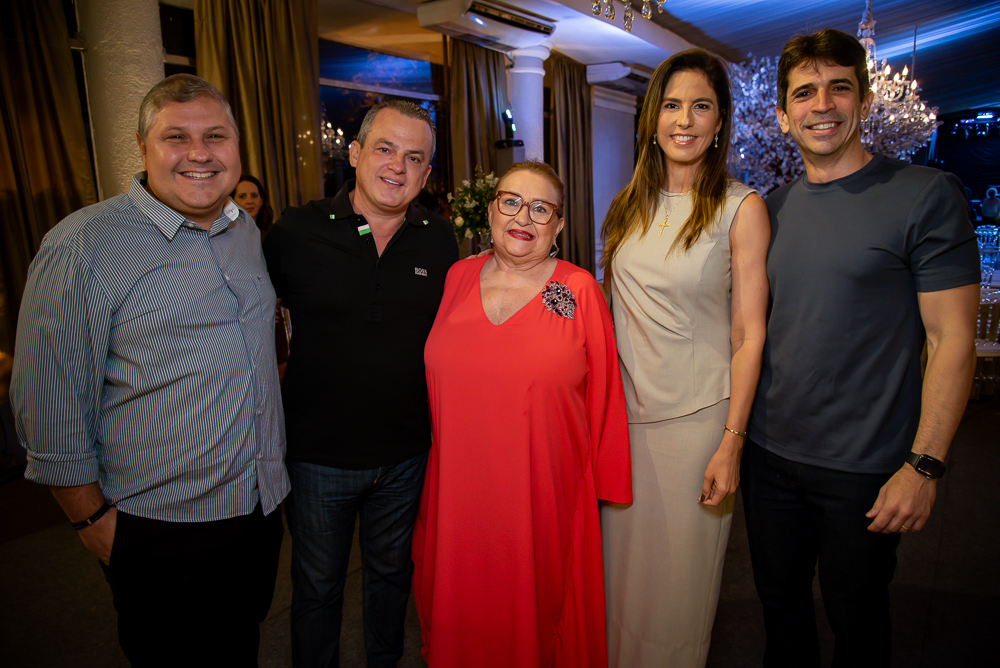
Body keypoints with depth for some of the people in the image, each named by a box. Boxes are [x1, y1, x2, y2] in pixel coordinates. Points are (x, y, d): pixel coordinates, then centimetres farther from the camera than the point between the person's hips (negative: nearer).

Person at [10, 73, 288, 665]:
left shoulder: (246, 230, 4)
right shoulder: (84, 248, -17)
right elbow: (51, 411, -14)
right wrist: (94, 518, -9)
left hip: (261, 507, 6)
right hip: (162, 532, -5)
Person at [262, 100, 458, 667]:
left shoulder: (440, 241, -4)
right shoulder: (295, 231, -11)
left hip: (406, 455, 2)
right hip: (318, 455, -2)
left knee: (392, 571, 24)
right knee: (317, 587, 19)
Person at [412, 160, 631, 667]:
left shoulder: (579, 290, -6)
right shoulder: (457, 278, 2)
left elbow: (601, 395, -3)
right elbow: (441, 385, 10)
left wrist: (602, 482, -1)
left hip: (546, 496, -2)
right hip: (461, 493, 3)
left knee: (540, 612, 17)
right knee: (463, 619, 20)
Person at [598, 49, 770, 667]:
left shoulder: (741, 208, -7)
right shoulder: (630, 206, 6)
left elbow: (749, 334, -9)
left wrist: (731, 443, -12)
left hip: (696, 417, -4)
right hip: (623, 409, 4)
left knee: (680, 566, 13)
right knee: (621, 556, 18)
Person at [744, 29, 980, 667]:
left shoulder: (926, 195, -9)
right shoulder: (774, 207, 5)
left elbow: (953, 340, -11)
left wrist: (924, 466, -15)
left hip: (863, 468, -4)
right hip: (769, 452, 5)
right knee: (780, 601, 21)